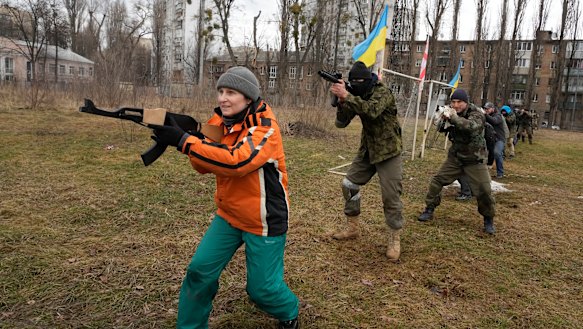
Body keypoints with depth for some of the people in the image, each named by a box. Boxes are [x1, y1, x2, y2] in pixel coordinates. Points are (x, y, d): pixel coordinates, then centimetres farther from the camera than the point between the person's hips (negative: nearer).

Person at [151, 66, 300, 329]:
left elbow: (235, 162, -38)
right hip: (229, 215, 6)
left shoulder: (265, 129, -22)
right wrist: (194, 137, -19)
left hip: (263, 220, -6)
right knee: (200, 270, 0)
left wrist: (184, 141, -37)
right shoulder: (222, 121, 1)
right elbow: (205, 165, 2)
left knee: (262, 287, 5)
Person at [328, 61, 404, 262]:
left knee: (391, 196, -6)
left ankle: (395, 239, 8)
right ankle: (353, 228, 22)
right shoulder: (355, 95, 2)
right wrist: (341, 100, -20)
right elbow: (341, 123, -4)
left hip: (388, 151, -7)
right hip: (367, 150, 7)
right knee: (349, 184, 7)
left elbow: (372, 110, -38)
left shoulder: (382, 92, -17)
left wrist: (347, 96, -39)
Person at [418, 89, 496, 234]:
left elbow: (471, 126, -38)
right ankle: (429, 209, 15)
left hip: (474, 159, -4)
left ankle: (489, 219, 16)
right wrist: (443, 118, -15)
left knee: (484, 191, -6)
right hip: (455, 157, 4)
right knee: (437, 180, 0)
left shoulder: (477, 113, -17)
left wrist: (452, 117, -42)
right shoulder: (452, 112, 0)